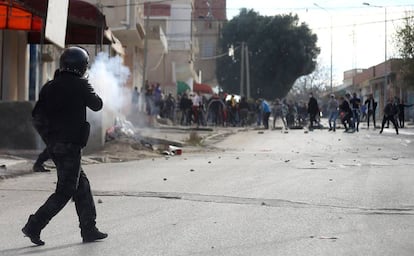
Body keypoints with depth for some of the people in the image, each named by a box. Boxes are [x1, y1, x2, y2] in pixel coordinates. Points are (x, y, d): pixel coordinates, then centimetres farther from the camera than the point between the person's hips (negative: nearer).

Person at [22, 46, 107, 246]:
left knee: (82, 185, 15)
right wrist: (89, 91, 19)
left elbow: (37, 115, 4)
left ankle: (89, 229, 19)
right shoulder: (80, 85, -11)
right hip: (71, 146, -7)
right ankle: (34, 227, -5)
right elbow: (97, 105, 2)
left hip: (53, 145, 7)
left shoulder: (49, 87, 5)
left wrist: (48, 138, 12)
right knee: (64, 192, 0)